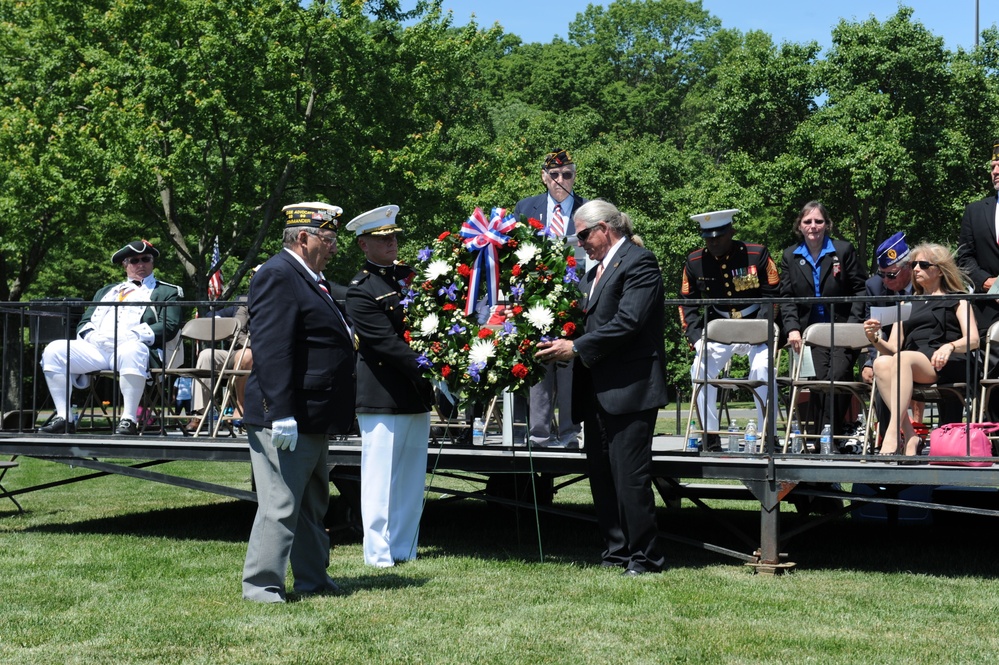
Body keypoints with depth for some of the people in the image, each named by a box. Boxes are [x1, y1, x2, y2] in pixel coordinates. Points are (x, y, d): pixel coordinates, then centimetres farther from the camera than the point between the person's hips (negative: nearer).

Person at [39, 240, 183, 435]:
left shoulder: (166, 292, 17)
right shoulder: (106, 292, 32)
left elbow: (169, 327, 1)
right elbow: (84, 323, 26)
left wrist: (134, 335, -13)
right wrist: (90, 335, 0)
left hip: (131, 347, -5)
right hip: (96, 347, 5)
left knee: (131, 352, -42)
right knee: (54, 351, -17)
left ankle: (129, 420, -37)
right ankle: (63, 418, -17)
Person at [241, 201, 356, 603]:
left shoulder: (310, 279, 18)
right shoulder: (278, 276, -15)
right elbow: (271, 351, -23)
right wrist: (281, 414, -28)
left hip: (314, 419, 11)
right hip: (288, 419, -11)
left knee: (312, 505, 18)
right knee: (281, 505, -8)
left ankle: (312, 579, 27)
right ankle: (261, 585, -1)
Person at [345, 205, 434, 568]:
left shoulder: (410, 275, 13)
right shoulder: (360, 291, -8)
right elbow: (387, 344, -15)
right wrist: (429, 373, -18)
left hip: (418, 396, 7)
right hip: (382, 398, -7)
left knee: (412, 478, 11)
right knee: (381, 480, -2)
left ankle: (405, 548, 18)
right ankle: (379, 552, 5)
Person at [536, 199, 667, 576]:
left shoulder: (639, 262, -9)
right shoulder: (594, 272, 19)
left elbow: (627, 322, -19)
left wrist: (577, 348, -17)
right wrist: (563, 343, 1)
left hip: (629, 388, -10)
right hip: (597, 389, 10)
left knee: (630, 476, -7)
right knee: (600, 474, 11)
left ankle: (645, 556, 1)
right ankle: (616, 551, 19)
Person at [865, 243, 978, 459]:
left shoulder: (957, 300, 20)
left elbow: (973, 340, 3)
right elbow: (893, 348, 21)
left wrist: (949, 346, -19)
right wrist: (875, 339, -2)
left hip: (946, 364, -4)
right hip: (909, 363, 4)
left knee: (902, 359, -37)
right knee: (881, 363, -33)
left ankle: (892, 438, -48)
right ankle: (910, 437, -41)